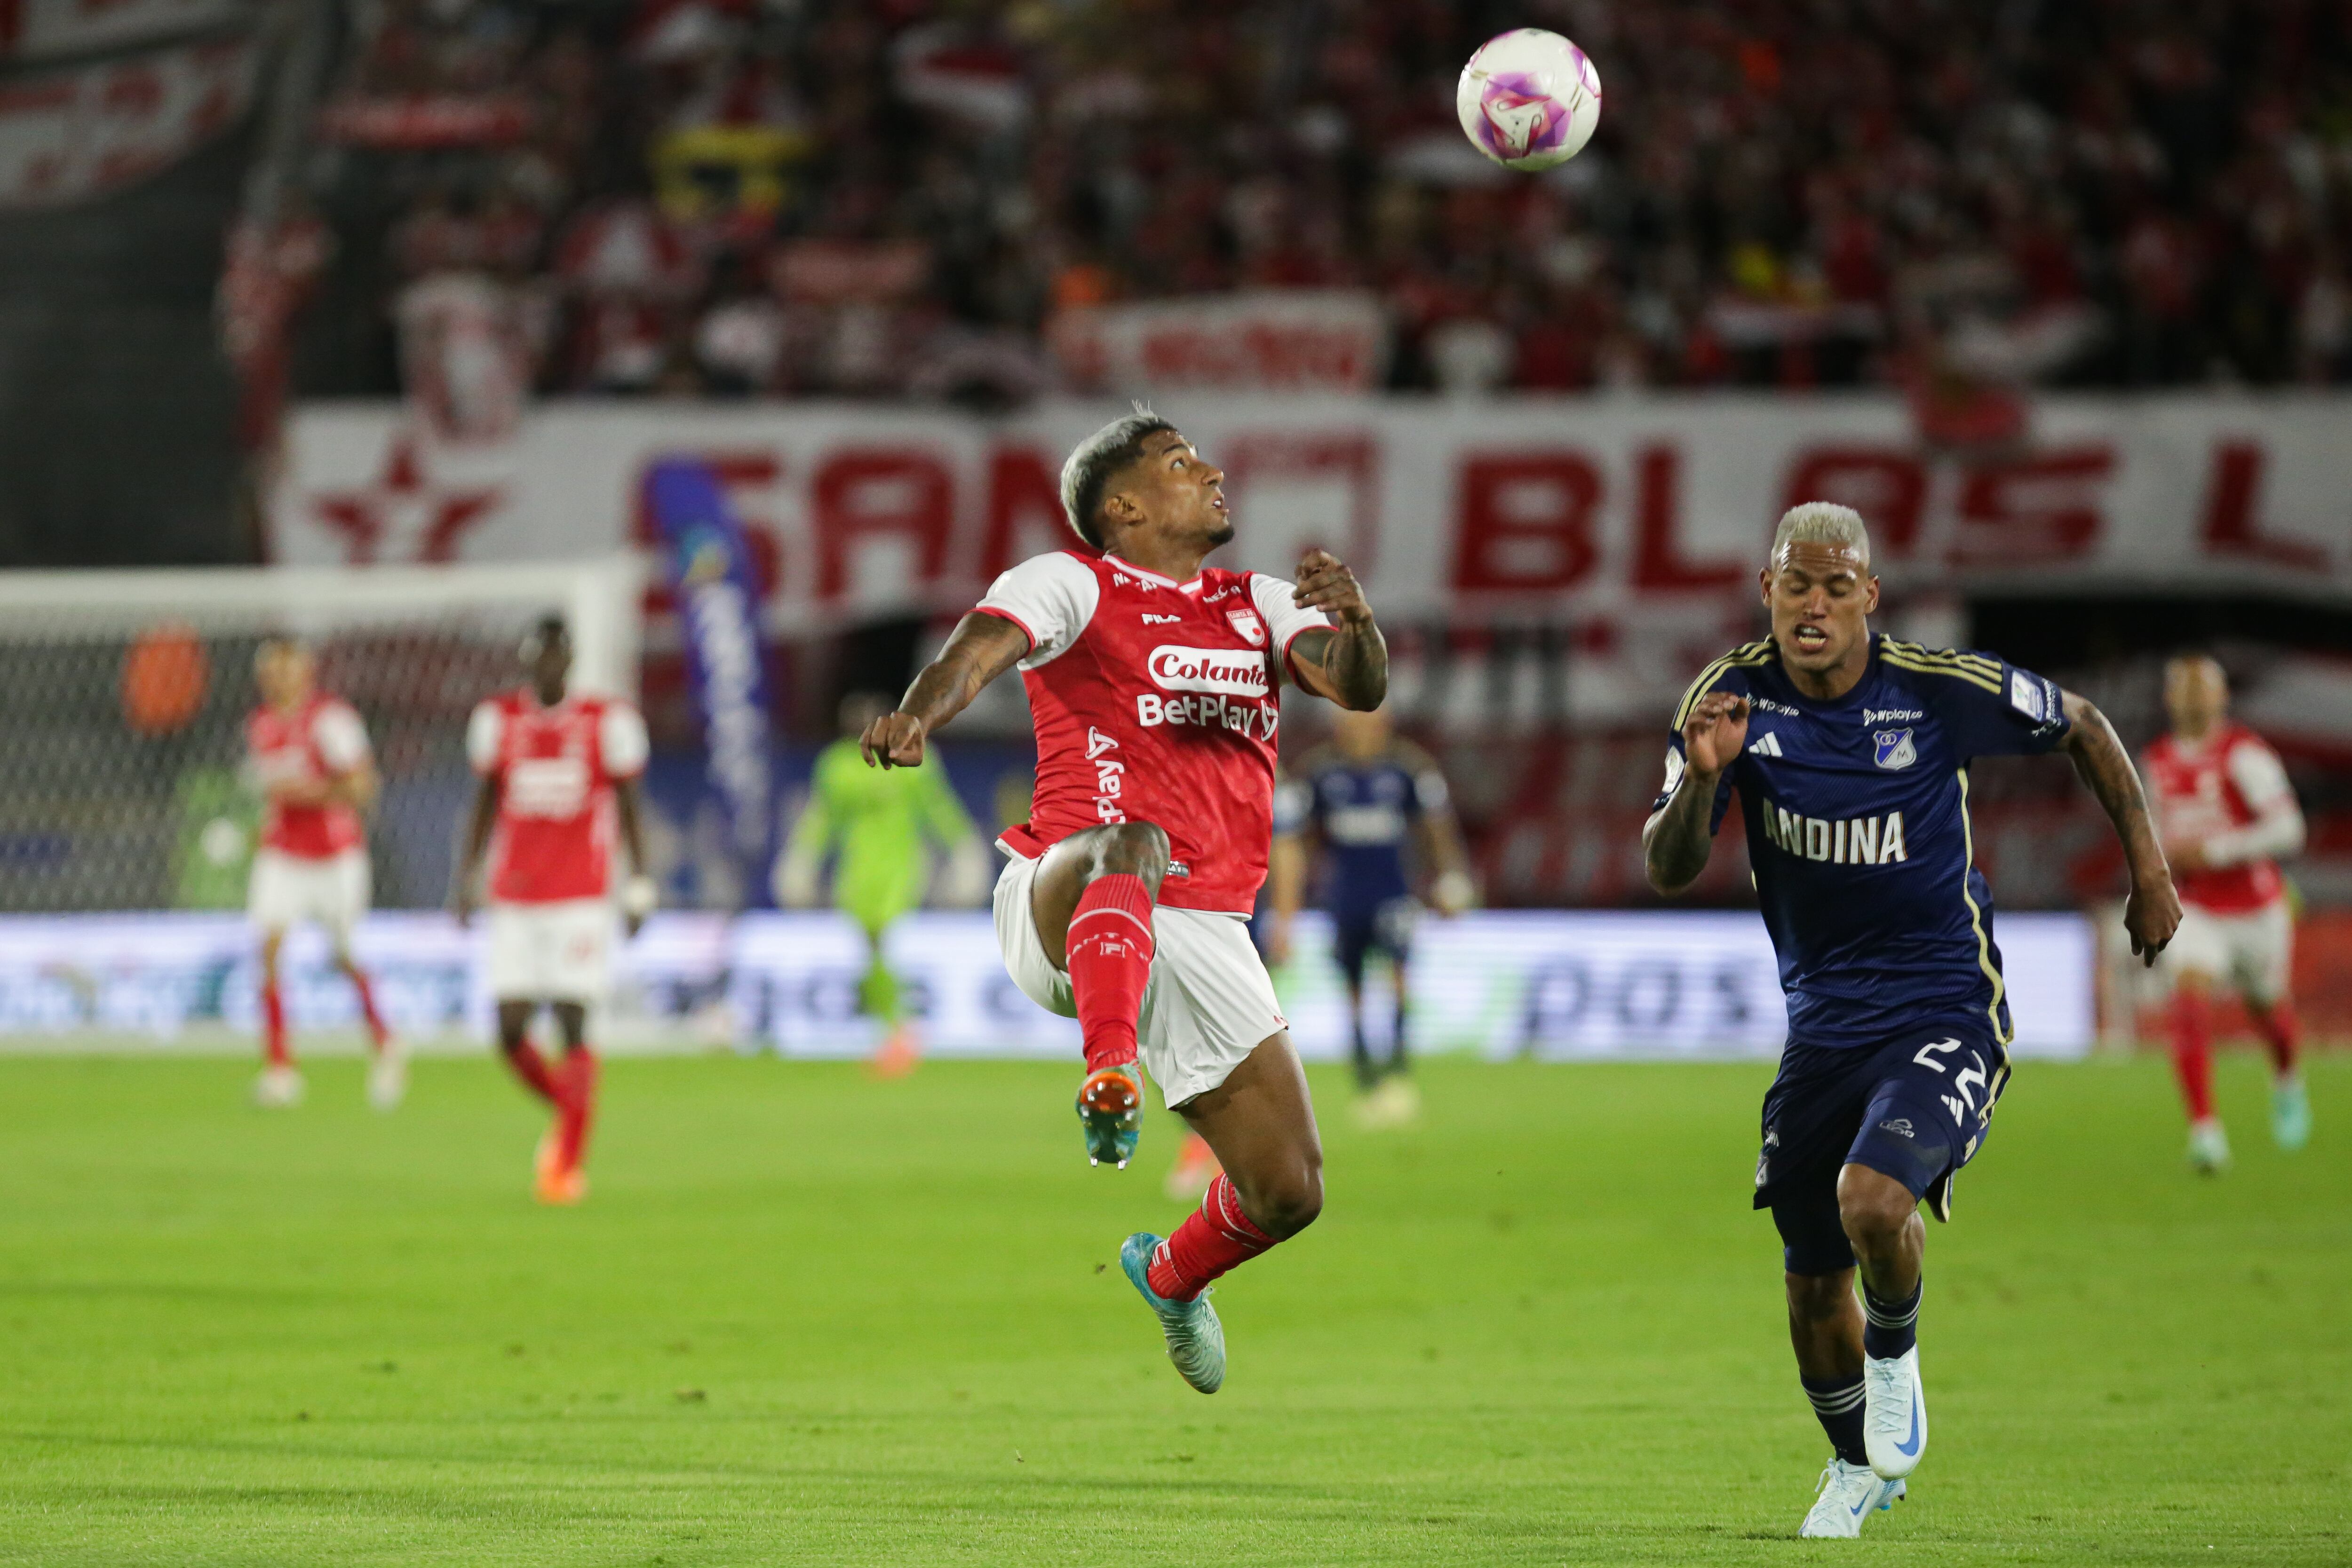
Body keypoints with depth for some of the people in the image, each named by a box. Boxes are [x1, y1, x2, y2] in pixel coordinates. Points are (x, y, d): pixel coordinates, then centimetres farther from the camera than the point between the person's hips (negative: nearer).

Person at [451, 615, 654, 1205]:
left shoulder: (606, 721, -1)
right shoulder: (498, 719, 6)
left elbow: (627, 807, 5)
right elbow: (485, 803, 14)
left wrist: (640, 886, 0)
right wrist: (466, 877, 9)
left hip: (581, 899, -3)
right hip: (515, 901, 3)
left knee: (573, 1024, -9)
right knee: (511, 1031, -4)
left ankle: (570, 1161, 0)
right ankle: (567, 1112, 24)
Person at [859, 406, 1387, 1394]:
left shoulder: (1261, 606, 18)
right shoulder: (1072, 584, 3)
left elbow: (1358, 690, 2)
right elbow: (981, 649, -16)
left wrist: (1354, 623, -22)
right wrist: (916, 716, -38)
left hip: (1205, 935, 5)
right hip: (1067, 909, -5)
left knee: (1289, 1192, 2)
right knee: (1133, 845, -42)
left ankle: (1171, 1275, 35)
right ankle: (1110, 1079, -59)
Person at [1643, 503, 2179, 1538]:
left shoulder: (1940, 690, -14)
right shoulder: (1733, 698, -8)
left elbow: (2081, 726, 4)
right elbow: (1666, 872, -11)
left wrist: (2148, 868, 3)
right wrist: (1702, 780, -31)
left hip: (1946, 1013, -4)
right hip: (1823, 1018, 4)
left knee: (1873, 1201, -29)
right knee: (1812, 1287, 10)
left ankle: (1896, 1354, 4)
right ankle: (1857, 1467, 39)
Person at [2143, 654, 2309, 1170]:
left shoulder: (2243, 753, -17)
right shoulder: (2159, 760, 2)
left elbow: (2287, 829, -24)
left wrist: (2213, 851, -27)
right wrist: (2163, 857, 3)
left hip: (2255, 909, -2)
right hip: (2195, 910, 3)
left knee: (2267, 1011, 19)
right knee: (2190, 997, -24)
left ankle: (2287, 1081, 56)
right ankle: (2205, 1128, -28)